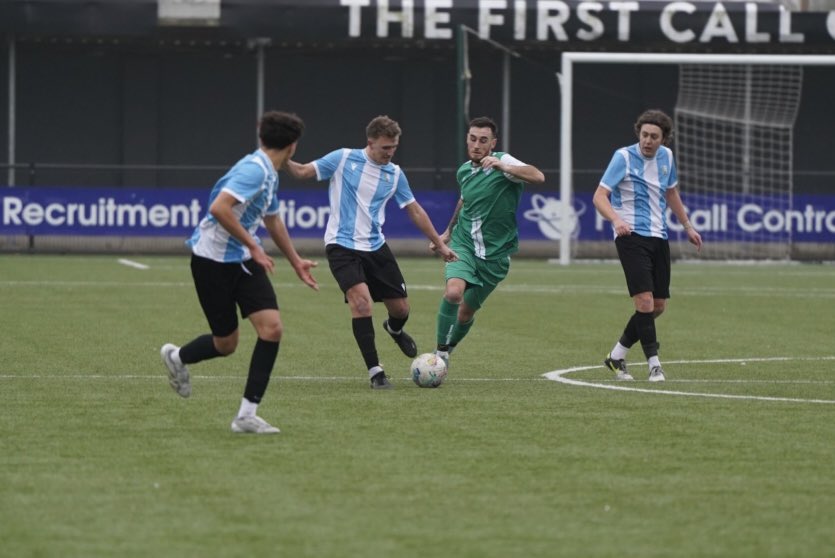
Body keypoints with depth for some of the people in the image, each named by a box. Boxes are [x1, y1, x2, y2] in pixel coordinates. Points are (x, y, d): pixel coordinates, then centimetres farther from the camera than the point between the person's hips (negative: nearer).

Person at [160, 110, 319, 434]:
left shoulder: (270, 175, 10)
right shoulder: (254, 169, -20)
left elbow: (272, 220, 28)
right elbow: (219, 208, -32)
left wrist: (296, 262, 36)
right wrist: (253, 246, -27)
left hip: (243, 261, 8)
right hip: (213, 259, -8)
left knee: (272, 328, -8)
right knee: (226, 343, 2)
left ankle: (247, 415, -3)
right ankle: (177, 357, 35)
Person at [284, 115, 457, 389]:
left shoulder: (395, 174, 5)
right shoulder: (343, 159, -5)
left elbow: (415, 211, 13)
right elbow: (303, 172, -2)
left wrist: (440, 244, 14)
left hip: (375, 247, 4)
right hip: (342, 245, -4)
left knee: (400, 308, 5)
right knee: (361, 301, -24)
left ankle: (394, 329, 45)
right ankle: (375, 372, -16)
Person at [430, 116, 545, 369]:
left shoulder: (503, 162, -12)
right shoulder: (464, 171, 5)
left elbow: (538, 177, -31)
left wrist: (502, 166, -41)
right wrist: (448, 232, 30)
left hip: (495, 252, -2)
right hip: (463, 245, 2)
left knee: (466, 311, 9)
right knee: (453, 291, -27)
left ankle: (446, 352, 37)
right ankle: (440, 355, -16)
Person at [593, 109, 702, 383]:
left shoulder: (666, 156, 8)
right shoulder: (624, 157, -10)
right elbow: (600, 196, -15)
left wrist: (687, 226, 28)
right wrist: (616, 219, -34)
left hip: (658, 237, 7)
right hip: (631, 235, -7)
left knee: (658, 306, 6)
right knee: (645, 301, -18)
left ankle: (617, 356, 20)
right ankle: (654, 364, -13)